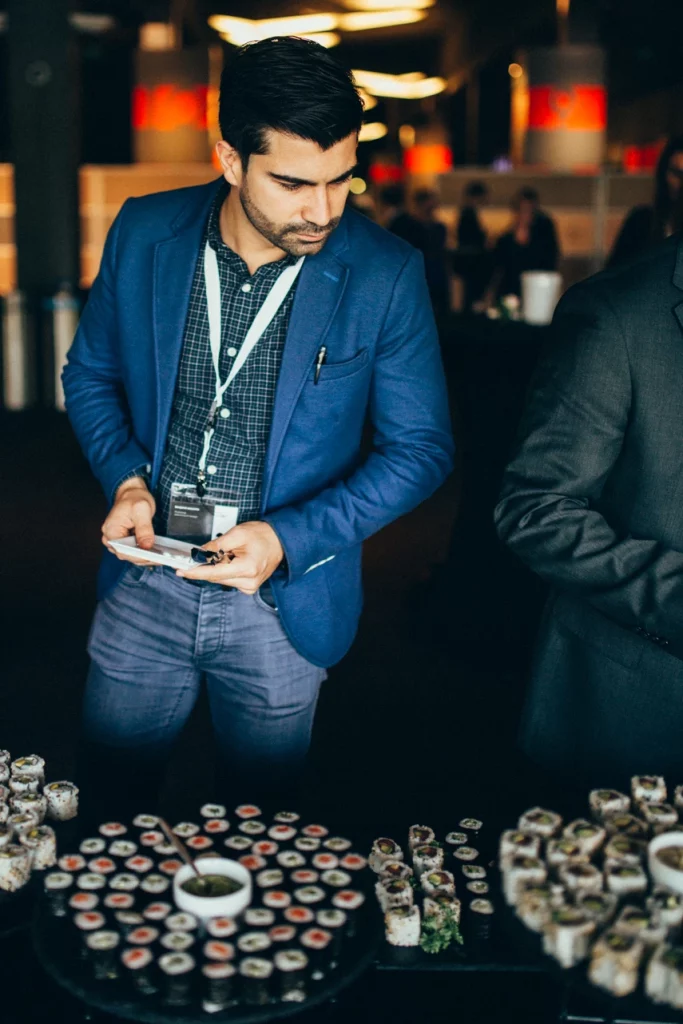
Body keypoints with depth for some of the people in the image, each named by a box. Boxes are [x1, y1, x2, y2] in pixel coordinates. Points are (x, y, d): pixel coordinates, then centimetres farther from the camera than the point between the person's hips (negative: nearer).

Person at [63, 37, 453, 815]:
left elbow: (420, 447, -7)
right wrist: (124, 477, -9)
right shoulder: (143, 233, -5)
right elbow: (90, 373, 9)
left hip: (282, 604, -2)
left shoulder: (385, 274, -12)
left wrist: (290, 541, -17)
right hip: (144, 584, 2)